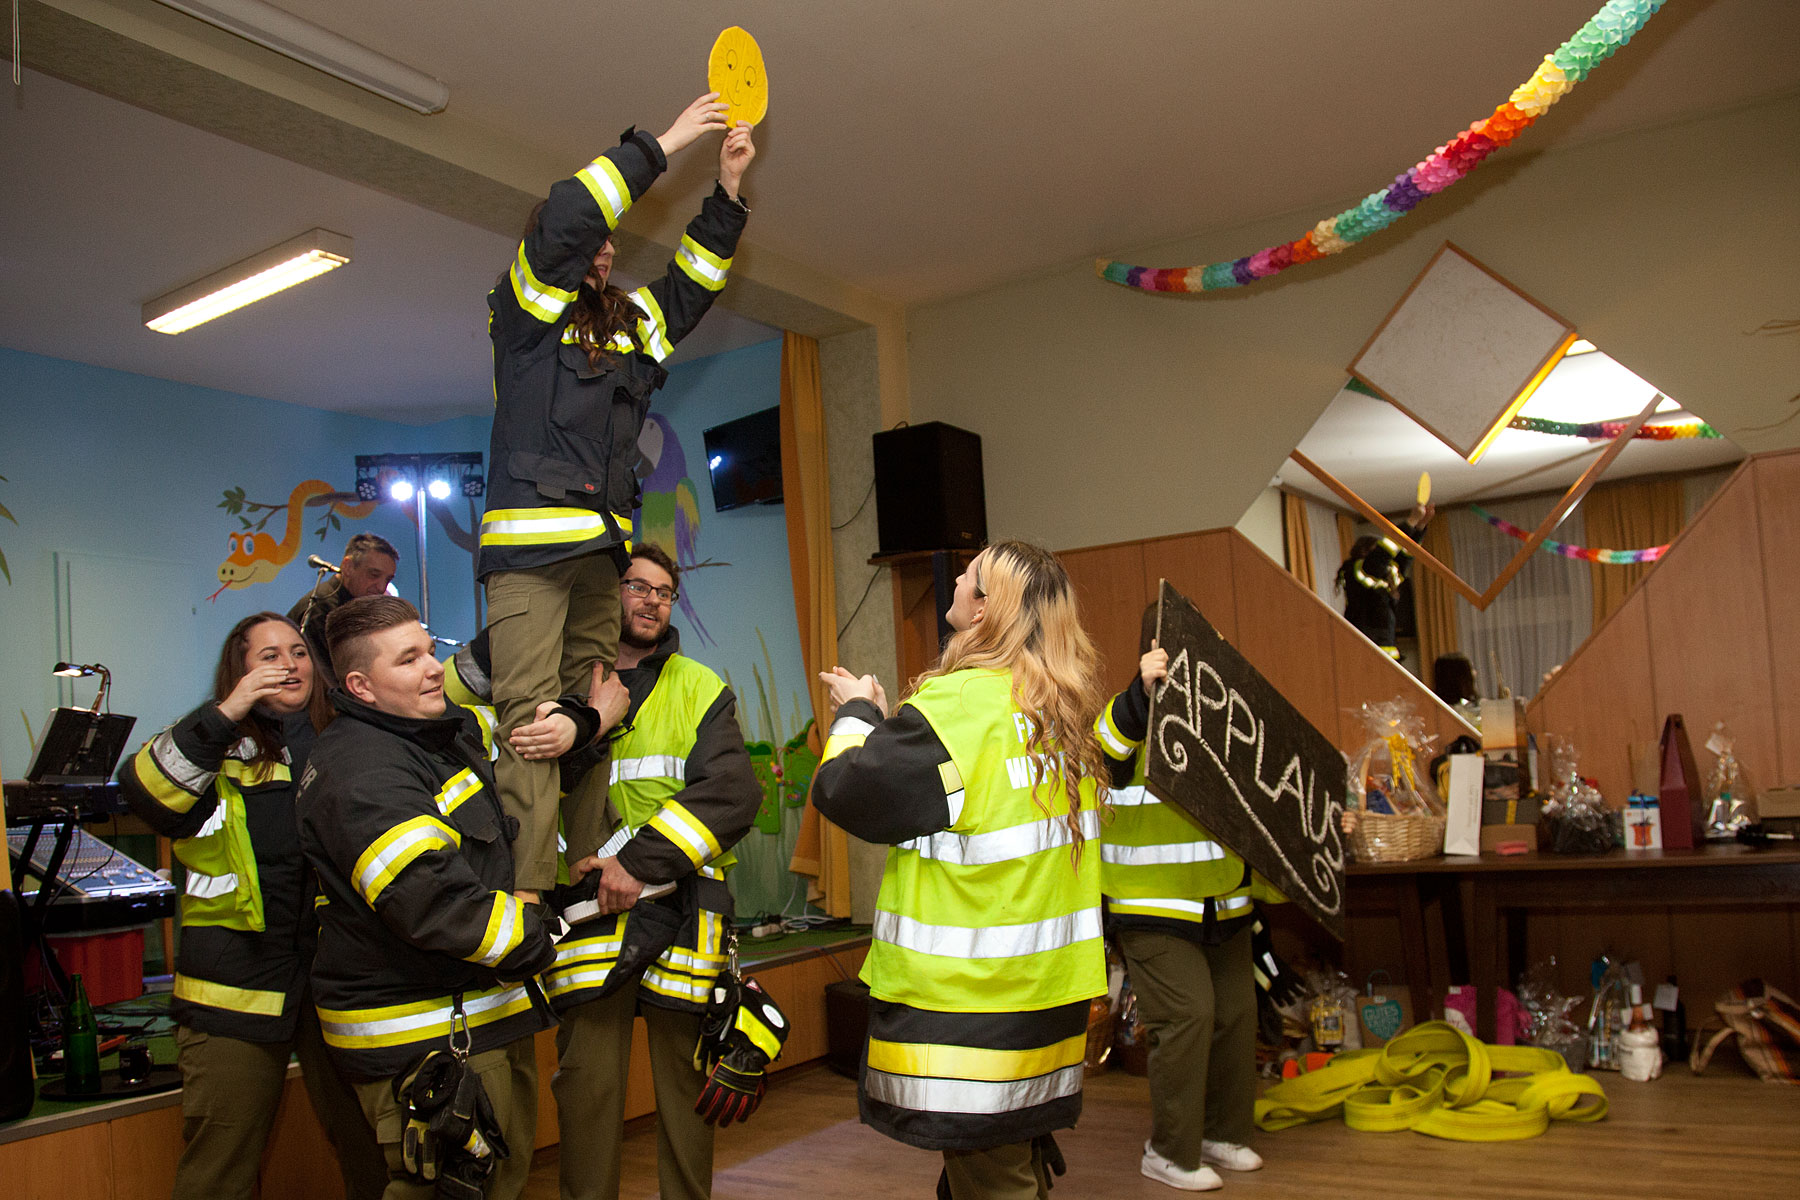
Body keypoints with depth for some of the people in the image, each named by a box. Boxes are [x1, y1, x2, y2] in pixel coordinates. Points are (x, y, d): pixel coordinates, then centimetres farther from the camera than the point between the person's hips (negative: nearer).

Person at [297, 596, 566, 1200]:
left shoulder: (450, 728, 9)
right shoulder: (361, 774, -22)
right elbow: (436, 906, -30)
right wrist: (538, 938, -16)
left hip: (487, 1009, 10)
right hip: (423, 1037, -10)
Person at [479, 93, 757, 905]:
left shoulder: (629, 324, 23)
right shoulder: (526, 304, 6)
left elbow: (691, 285, 30)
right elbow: (564, 221, -8)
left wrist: (727, 187, 21)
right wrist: (660, 146, -4)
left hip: (602, 545, 7)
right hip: (532, 536, -6)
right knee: (530, 716, -12)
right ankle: (524, 893, -13)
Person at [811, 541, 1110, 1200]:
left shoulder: (957, 704, -18)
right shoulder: (1063, 708, 8)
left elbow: (844, 791, -11)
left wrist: (856, 714, 6)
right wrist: (882, 718, 21)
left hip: (970, 1006, -8)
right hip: (1046, 992, 8)